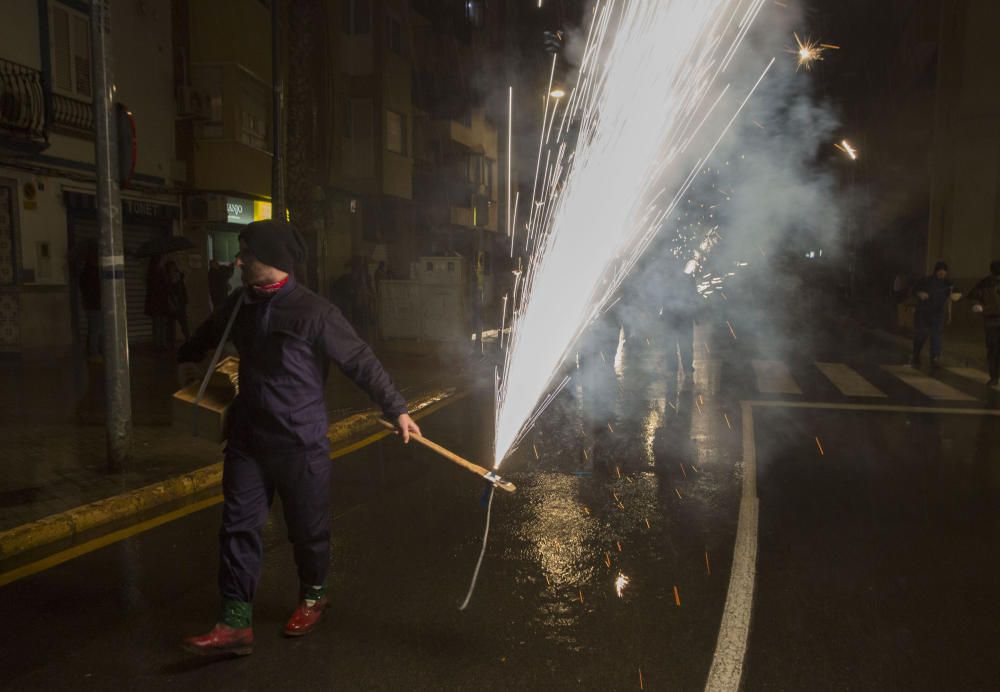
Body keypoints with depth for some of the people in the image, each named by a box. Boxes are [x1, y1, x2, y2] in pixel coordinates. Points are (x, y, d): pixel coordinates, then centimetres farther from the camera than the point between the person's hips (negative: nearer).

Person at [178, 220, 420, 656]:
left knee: (308, 528, 11)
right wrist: (182, 358, 45)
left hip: (301, 444, -5)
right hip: (248, 440, 5)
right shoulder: (240, 305, 4)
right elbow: (208, 335, 26)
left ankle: (313, 597, 35)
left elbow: (360, 362, -13)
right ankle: (235, 624, 13)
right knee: (238, 527, 4)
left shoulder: (313, 311, -17)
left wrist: (396, 409, -13)